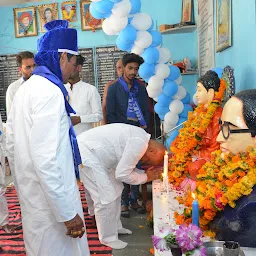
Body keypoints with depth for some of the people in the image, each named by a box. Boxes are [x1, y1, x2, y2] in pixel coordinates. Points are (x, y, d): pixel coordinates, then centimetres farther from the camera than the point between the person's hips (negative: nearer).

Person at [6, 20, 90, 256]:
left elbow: (12, 145, 13)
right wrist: (67, 212, -21)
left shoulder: (25, 89, 8)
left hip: (31, 195, 9)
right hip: (50, 201, -9)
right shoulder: (49, 91, -21)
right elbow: (45, 160, -27)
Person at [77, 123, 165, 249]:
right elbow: (122, 174, -18)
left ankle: (116, 227, 31)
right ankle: (108, 238, 11)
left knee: (115, 189, 16)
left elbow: (125, 168, 13)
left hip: (91, 150, 10)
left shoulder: (139, 139, 9)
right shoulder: (140, 143, -21)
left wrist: (146, 173, 2)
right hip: (85, 152, -10)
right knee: (106, 197, -7)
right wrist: (146, 177, -5)